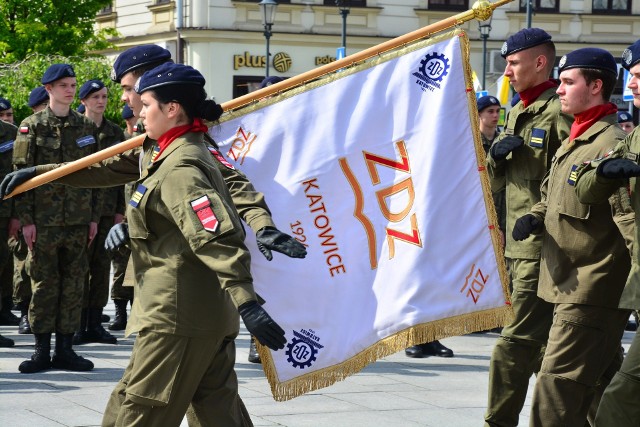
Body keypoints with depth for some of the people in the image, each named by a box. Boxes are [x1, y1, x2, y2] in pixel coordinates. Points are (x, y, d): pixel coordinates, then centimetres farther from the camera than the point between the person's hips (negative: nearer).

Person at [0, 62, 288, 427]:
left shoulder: (181, 170, -18)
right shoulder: (162, 154, 14)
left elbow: (218, 239, -28)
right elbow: (112, 168, 24)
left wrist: (247, 303, -37)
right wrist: (37, 173, 27)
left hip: (178, 316, -10)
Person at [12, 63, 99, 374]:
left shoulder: (86, 127, 10)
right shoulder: (32, 127, 0)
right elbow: (22, 173, -3)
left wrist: (94, 216, 7)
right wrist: (26, 219, -9)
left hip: (78, 220, 3)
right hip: (44, 220, -3)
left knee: (73, 284, 5)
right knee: (44, 284, 0)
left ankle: (65, 349, 12)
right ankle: (42, 351, 7)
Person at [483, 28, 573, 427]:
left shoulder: (560, 112, -12)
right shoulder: (516, 114, 17)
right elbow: (496, 182, 19)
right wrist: (497, 154, -1)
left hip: (545, 243, -9)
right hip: (520, 243, 10)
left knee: (518, 342, -9)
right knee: (543, 341, 15)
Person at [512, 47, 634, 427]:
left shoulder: (611, 145, -17)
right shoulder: (573, 142, 15)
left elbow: (630, 216, -22)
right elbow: (553, 194, 27)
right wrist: (534, 218, 5)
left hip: (593, 293, -10)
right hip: (568, 286, 10)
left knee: (557, 385, -13)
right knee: (602, 385, 19)